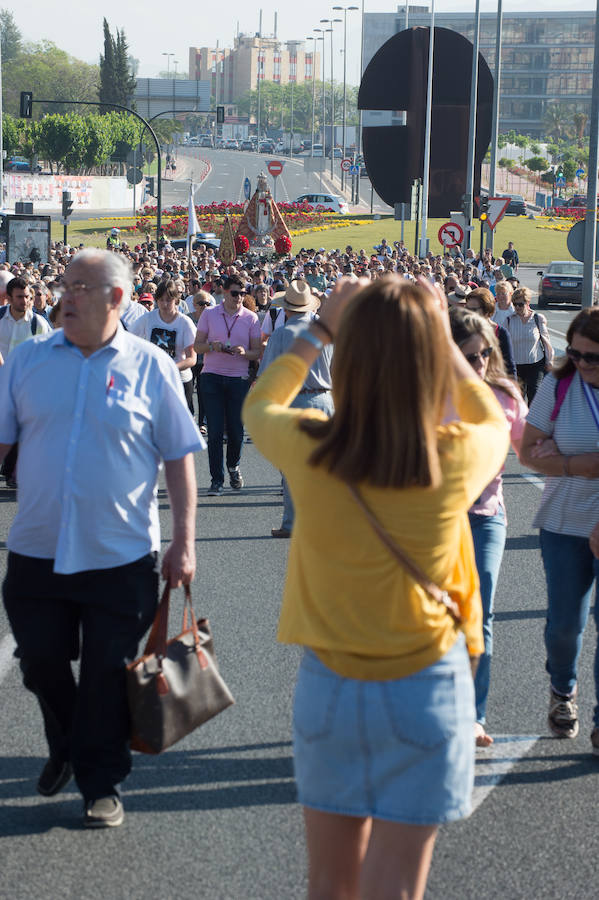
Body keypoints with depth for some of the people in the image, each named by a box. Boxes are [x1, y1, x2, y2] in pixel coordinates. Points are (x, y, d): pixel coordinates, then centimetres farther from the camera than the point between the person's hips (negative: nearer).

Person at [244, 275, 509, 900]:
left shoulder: (308, 449, -16)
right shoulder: (459, 458, -17)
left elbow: (257, 406, 10)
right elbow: (494, 421, 9)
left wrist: (321, 328, 14)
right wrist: (437, 334, 10)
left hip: (328, 685, 2)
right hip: (426, 687, -1)